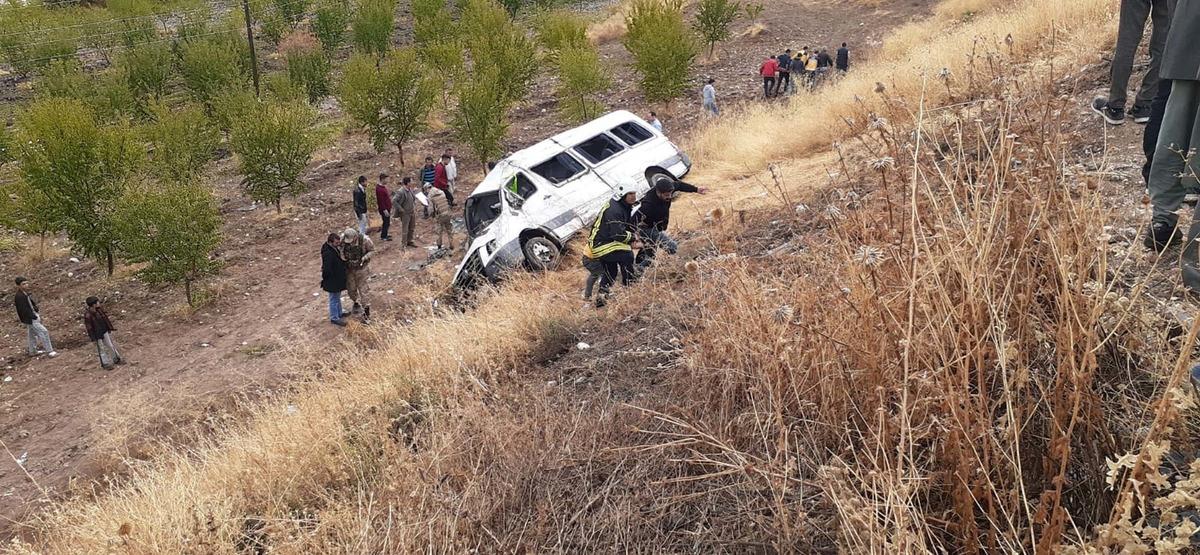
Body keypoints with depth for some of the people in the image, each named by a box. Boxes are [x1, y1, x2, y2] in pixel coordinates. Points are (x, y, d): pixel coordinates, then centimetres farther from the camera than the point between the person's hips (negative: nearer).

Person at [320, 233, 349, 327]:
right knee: (334, 299, 7)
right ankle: (334, 318, 22)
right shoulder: (328, 253, -33)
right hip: (332, 281, -10)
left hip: (338, 279, 10)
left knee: (337, 297, 26)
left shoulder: (335, 248, -2)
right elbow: (327, 269, -32)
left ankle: (339, 313, 44)